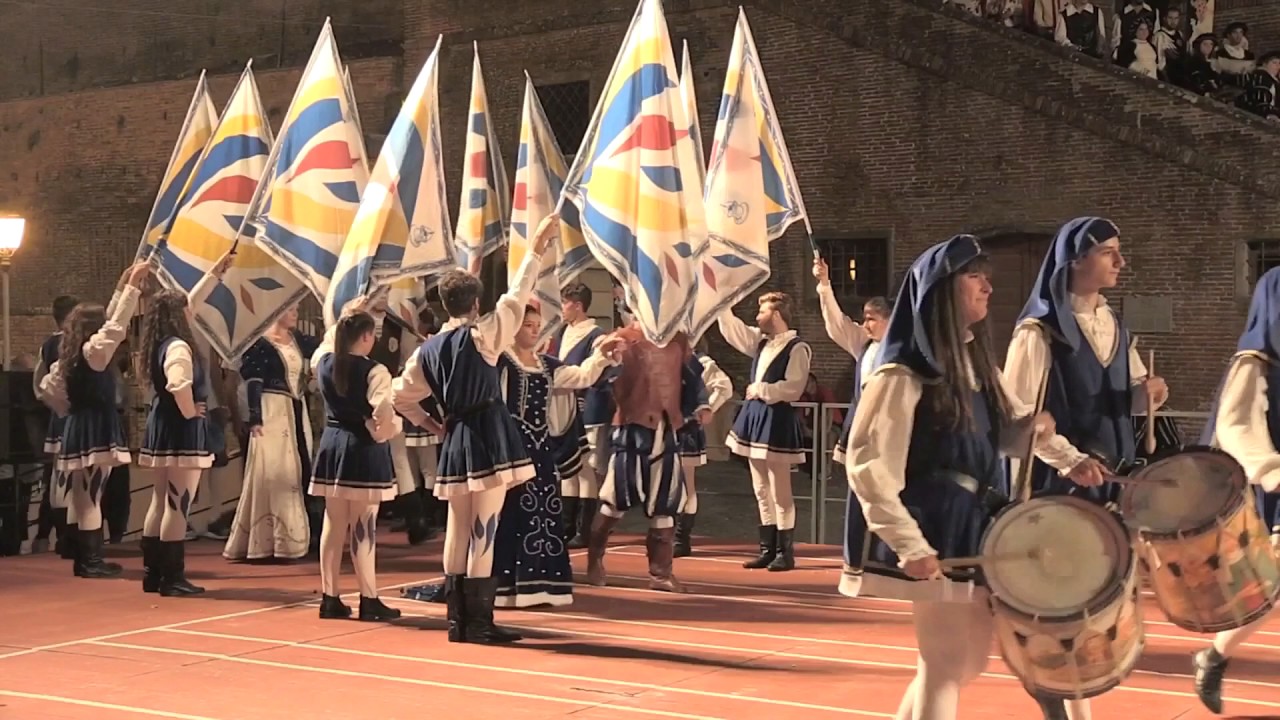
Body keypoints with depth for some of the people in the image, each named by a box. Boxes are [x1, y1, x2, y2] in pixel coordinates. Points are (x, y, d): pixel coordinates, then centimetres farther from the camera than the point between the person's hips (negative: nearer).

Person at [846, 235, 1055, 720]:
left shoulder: (977, 362, 11)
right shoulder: (903, 374, -15)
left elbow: (1005, 433, 18)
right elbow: (867, 466, -20)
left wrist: (1032, 425, -6)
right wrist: (909, 544, -25)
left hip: (977, 529, 9)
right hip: (933, 536, -8)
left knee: (971, 659, 16)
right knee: (946, 661, -3)